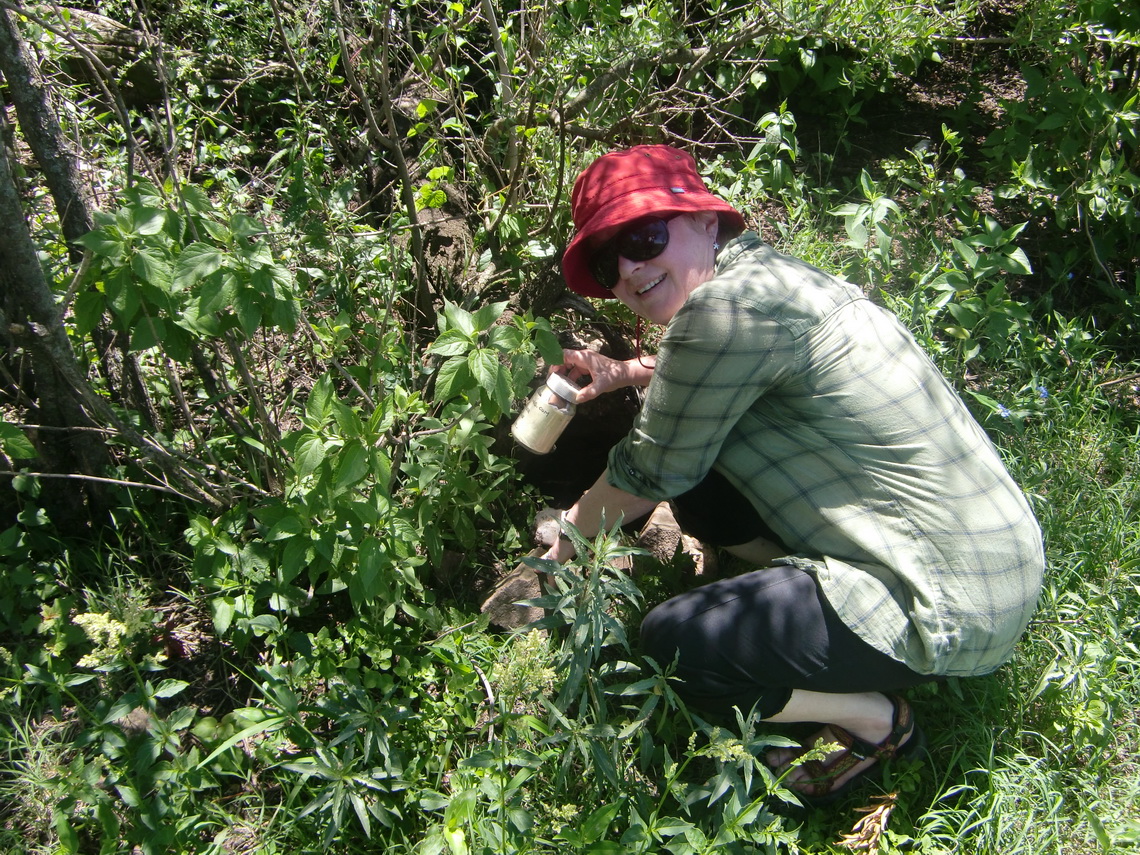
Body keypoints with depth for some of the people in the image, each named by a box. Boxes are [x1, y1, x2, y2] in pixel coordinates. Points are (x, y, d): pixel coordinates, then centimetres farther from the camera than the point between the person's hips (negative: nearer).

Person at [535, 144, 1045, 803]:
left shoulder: (726, 306, -23)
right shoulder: (762, 271, 5)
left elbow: (650, 475, -11)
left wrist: (564, 537, 8)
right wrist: (627, 373, 14)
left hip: (953, 605, -10)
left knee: (671, 645, -11)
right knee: (699, 479, 11)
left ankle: (878, 722, 7)